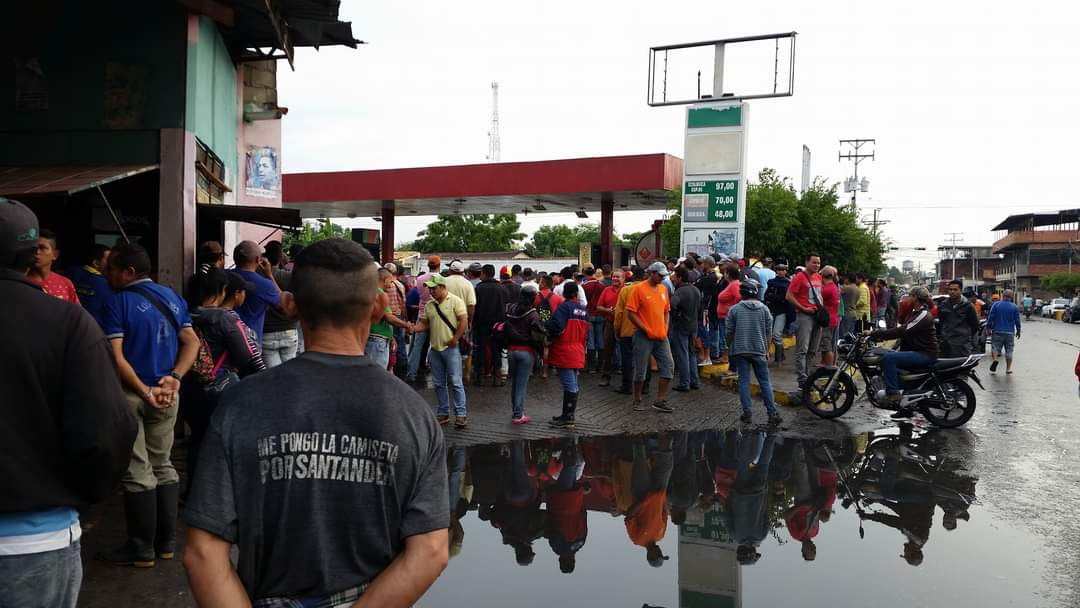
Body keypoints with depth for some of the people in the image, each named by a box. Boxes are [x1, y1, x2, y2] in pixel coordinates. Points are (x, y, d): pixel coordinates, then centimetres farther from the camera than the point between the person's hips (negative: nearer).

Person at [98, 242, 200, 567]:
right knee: (163, 467, 14)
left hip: (130, 394, -6)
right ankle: (166, 542, 20)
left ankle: (141, 549, 10)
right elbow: (192, 342, 2)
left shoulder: (119, 302, -10)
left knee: (137, 473, 1)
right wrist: (173, 377, -8)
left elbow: (116, 356, -18)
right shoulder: (172, 298, 7)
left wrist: (144, 391, -19)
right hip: (166, 394, 6)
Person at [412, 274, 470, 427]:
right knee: (439, 384, 10)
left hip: (451, 348, -6)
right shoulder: (429, 305, 11)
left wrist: (454, 339, -14)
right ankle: (443, 413, 19)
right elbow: (425, 324, 13)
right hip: (435, 349, 6)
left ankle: (460, 414, 1)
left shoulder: (455, 301, -6)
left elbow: (464, 321, -11)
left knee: (455, 382, -5)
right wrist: (413, 328, -6)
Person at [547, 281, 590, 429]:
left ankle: (567, 419, -4)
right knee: (573, 385, 13)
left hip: (564, 353, -8)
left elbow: (557, 326, -25)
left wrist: (545, 325, -8)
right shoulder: (584, 310, 11)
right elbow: (586, 333, 17)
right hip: (578, 353, 8)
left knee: (569, 386, -8)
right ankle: (568, 416, 22)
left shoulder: (564, 307, -13)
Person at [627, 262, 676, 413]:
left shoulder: (663, 289, 10)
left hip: (661, 336, 6)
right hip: (643, 336, -6)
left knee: (668, 366, 0)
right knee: (641, 369, 2)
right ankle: (637, 401, 18)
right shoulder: (639, 289, -9)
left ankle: (660, 401, 8)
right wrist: (646, 330, -13)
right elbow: (630, 313, -12)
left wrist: (665, 329, 6)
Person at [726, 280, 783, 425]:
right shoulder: (764, 309, 1)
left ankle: (747, 413, 4)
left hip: (740, 351, -1)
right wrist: (766, 351, 15)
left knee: (744, 381, 5)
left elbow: (729, 332, -1)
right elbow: (768, 333, 4)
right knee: (765, 382, 8)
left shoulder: (734, 309, -5)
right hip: (759, 351, 1)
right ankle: (772, 413, 5)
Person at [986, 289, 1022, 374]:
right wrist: (1018, 331, 15)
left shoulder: (996, 304, -3)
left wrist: (989, 328, 2)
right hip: (1010, 332, 1)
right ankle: (1008, 368, 8)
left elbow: (991, 318, -6)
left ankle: (994, 359, -24)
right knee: (1009, 350, 8)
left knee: (995, 347, 5)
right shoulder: (1014, 307, 1)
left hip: (997, 331, -1)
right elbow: (1017, 320, 3)